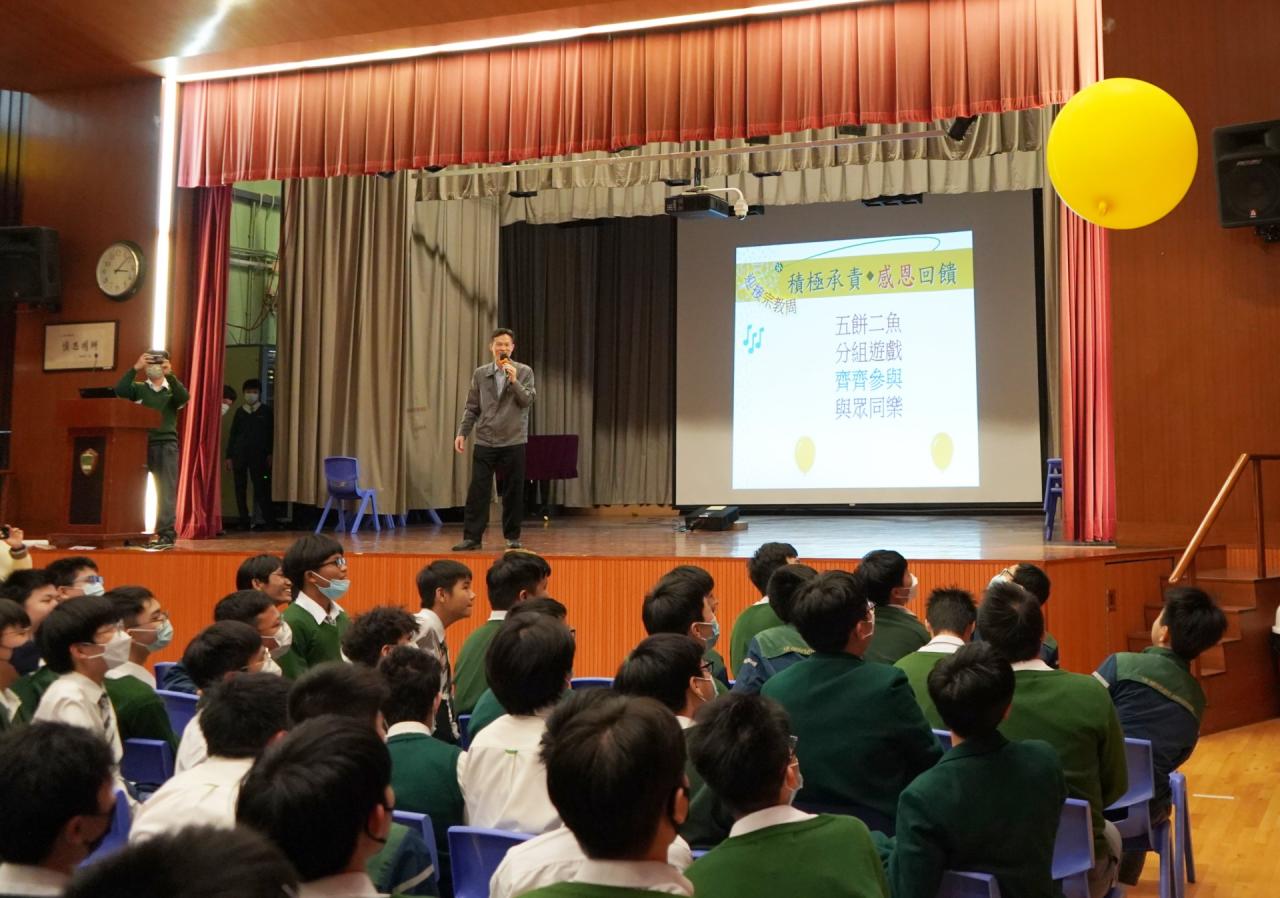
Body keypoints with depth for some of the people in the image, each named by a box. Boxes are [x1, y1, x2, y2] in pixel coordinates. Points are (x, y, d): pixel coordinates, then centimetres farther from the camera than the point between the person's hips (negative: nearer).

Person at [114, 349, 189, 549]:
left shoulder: (172, 390, 11)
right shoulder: (139, 388, 12)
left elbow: (184, 397, -11)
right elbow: (119, 391, -6)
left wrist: (170, 375, -21)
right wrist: (135, 369, -11)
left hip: (166, 444, -2)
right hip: (141, 442, 2)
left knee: (166, 490, -7)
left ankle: (166, 534, -10)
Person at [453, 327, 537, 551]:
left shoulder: (524, 372, 3)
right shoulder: (480, 374, 8)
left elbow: (527, 400, -7)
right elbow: (472, 407, 9)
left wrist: (514, 380, -19)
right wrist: (462, 433, 2)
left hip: (514, 442, -1)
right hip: (485, 441, 1)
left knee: (513, 491, 5)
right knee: (477, 490, -3)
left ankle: (512, 537, 17)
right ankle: (471, 537, 2)